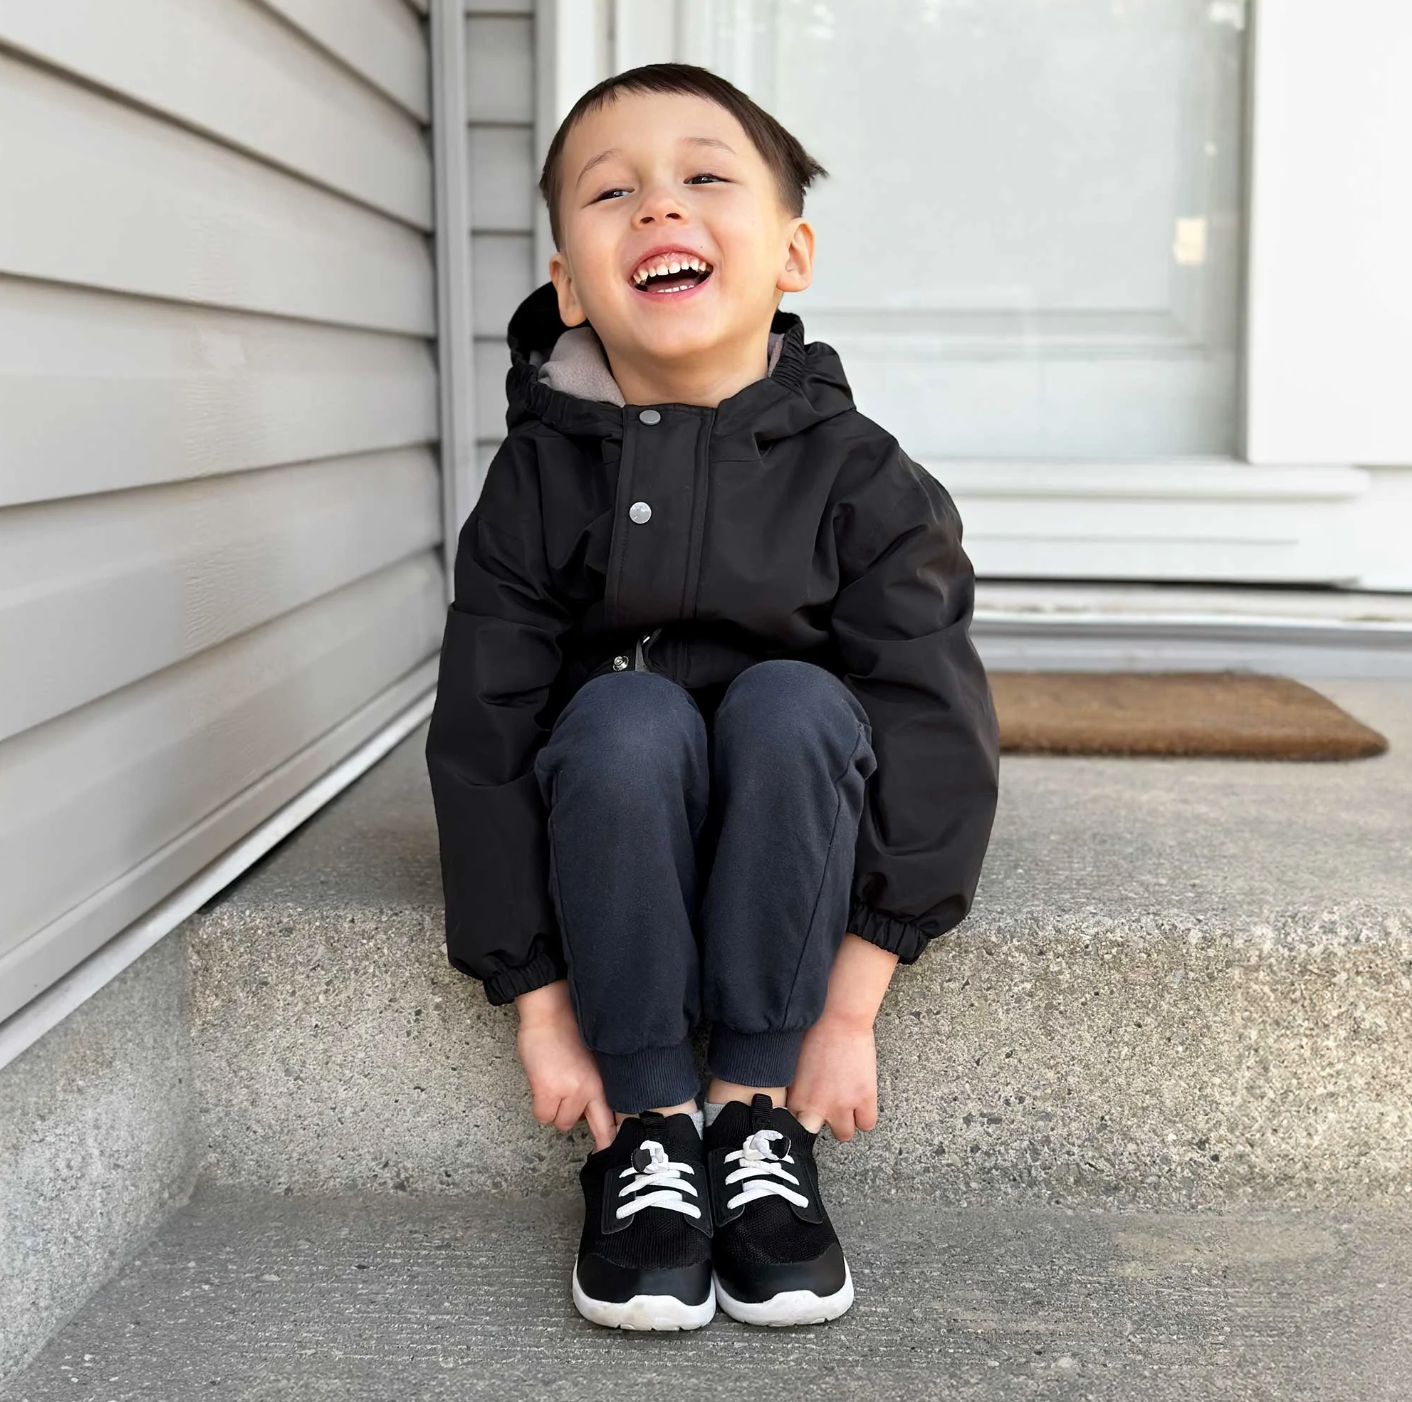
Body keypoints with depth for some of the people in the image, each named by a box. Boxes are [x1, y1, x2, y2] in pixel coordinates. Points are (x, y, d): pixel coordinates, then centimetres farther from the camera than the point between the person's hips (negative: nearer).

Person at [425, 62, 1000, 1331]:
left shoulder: (863, 482, -14)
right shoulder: (537, 484, -12)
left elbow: (933, 738, -15)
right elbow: (484, 742, -11)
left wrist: (849, 1007, -19)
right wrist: (540, 1007, -13)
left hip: (794, 826, 0)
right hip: (614, 816, 0)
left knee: (790, 702, -30)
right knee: (625, 714, -30)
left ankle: (755, 1119, -19)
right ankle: (645, 1128, -20)